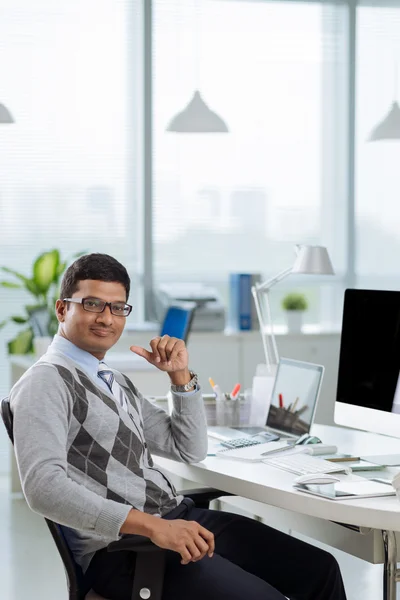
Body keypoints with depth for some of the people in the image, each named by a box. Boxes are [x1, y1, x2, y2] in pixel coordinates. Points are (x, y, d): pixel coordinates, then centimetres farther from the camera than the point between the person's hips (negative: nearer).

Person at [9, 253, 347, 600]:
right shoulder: (45, 382, -8)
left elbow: (191, 451, 23)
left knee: (319, 569, -1)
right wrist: (152, 525, -29)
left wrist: (181, 376, 8)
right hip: (119, 547, -9)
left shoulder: (116, 382, 20)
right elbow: (44, 486, -23)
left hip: (180, 518, 9)